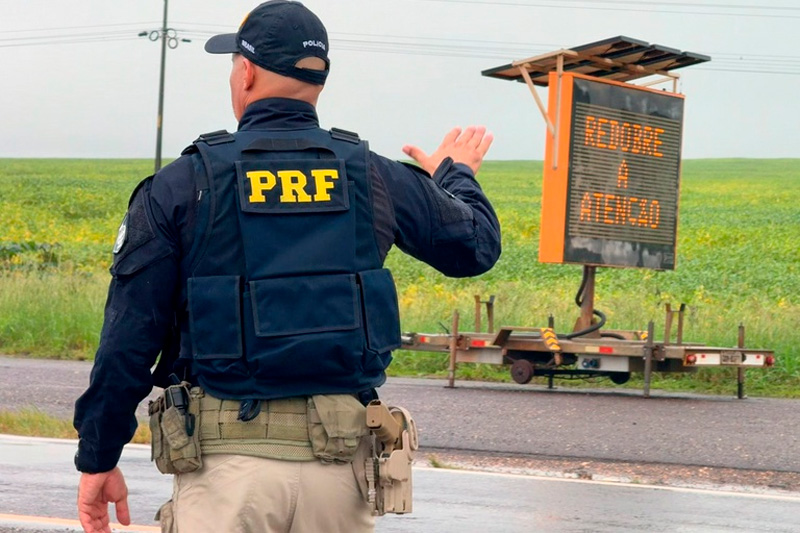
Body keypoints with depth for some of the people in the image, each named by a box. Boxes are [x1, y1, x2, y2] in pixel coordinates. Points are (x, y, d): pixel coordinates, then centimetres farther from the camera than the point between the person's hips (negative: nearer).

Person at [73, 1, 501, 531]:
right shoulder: (374, 178, 7)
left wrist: (98, 458, 8)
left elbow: (129, 339, -1)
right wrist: (456, 174, 45)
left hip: (227, 460, -3)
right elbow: (478, 246, 23)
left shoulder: (183, 184, -1)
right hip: (340, 464, 3)